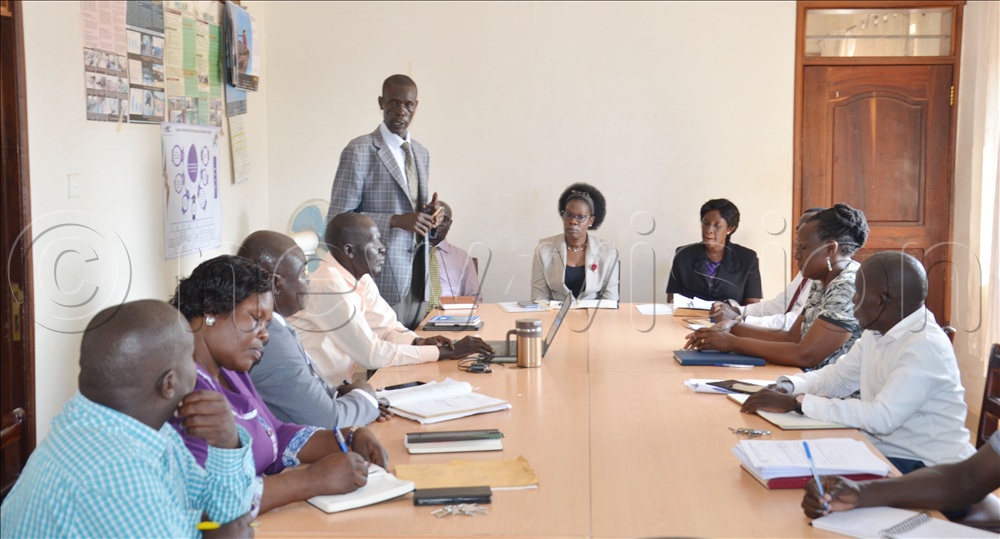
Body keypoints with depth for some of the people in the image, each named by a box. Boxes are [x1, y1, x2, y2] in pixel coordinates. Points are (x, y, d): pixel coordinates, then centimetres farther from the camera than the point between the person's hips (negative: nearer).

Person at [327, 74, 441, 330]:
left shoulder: (421, 153, 14)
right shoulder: (359, 152, -8)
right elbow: (337, 220, -10)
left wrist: (426, 214, 0)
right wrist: (396, 221, -19)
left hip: (418, 278, 6)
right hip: (384, 278, -6)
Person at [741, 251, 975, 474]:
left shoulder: (925, 346, -22)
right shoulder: (876, 332, 5)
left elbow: (882, 417, -30)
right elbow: (838, 376, 14)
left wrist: (797, 403, -27)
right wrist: (787, 388, -6)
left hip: (926, 468, -8)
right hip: (881, 451, 8)